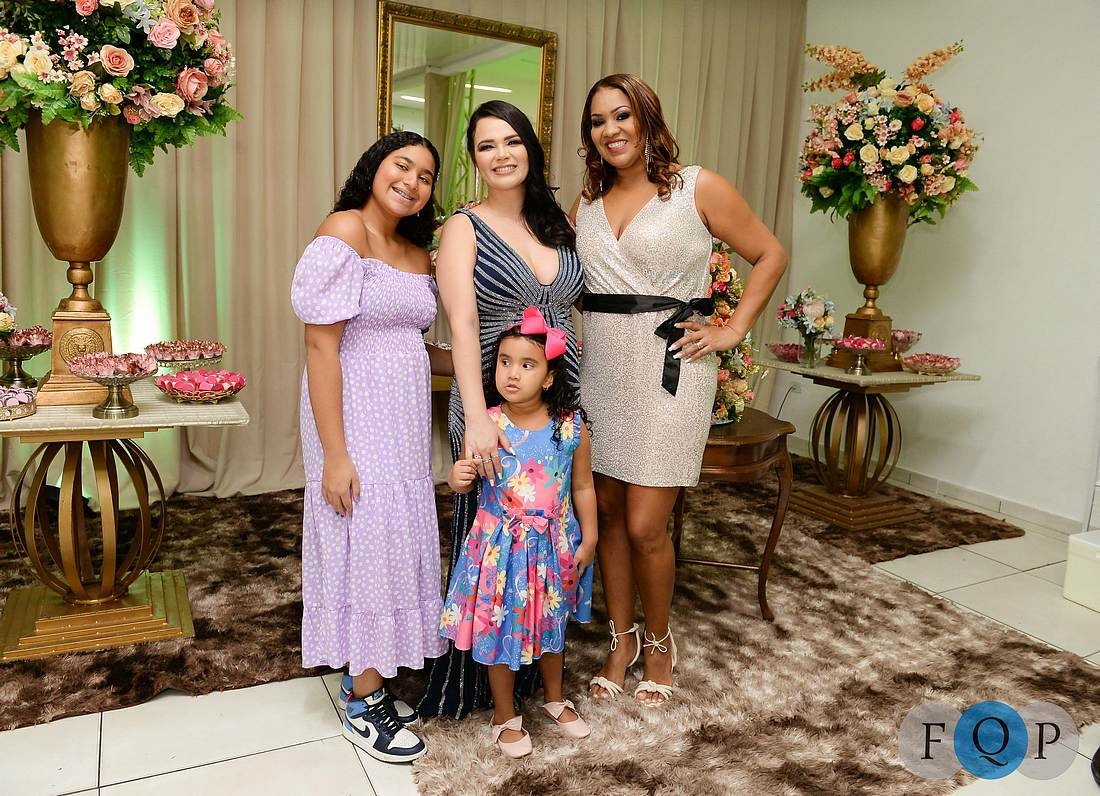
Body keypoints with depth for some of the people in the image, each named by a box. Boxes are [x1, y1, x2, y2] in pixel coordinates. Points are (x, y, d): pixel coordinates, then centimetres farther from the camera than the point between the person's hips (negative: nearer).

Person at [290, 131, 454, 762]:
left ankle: (366, 677, 31)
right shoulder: (344, 232, -13)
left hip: (406, 420, 8)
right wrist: (334, 454, -20)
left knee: (398, 540, 13)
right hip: (357, 420, -8)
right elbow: (321, 345, -18)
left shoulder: (418, 251, 10)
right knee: (367, 542, 1)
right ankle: (365, 706, 19)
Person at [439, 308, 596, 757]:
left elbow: (583, 487, 0)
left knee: (551, 626, 22)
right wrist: (458, 479, -28)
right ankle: (504, 716, 36)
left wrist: (588, 539, 2)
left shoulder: (570, 426, -11)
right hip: (501, 547, -1)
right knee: (502, 631, 12)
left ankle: (554, 697, 48)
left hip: (553, 547, 2)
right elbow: (465, 483, -5)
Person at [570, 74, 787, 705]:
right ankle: (622, 639, 29)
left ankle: (659, 642, 23)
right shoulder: (588, 201, 11)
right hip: (600, 369, 5)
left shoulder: (698, 188, -2)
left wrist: (733, 331, -3)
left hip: (669, 370, -4)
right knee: (608, 514, 9)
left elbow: (771, 256, 3)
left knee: (645, 525, -3)